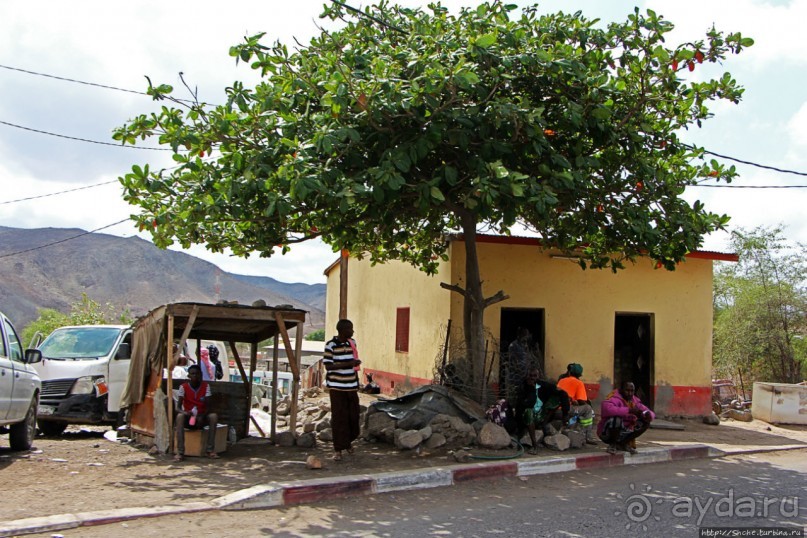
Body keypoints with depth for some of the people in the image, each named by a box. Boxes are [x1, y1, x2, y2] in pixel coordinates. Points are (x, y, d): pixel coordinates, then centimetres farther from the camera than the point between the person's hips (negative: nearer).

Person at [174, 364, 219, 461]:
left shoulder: (206, 386, -4)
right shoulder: (183, 387, -7)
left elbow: (207, 406, -10)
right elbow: (178, 407, -14)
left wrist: (201, 416, -31)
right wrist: (184, 412, -37)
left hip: (201, 418, 1)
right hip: (188, 418, -1)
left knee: (214, 416, -30)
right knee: (180, 416, -34)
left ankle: (210, 450, -25)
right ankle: (180, 452, -36)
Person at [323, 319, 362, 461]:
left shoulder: (352, 342, 9)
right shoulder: (331, 345, -10)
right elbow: (328, 366, -14)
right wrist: (348, 364, -21)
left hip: (351, 386, 5)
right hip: (337, 387, -5)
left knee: (353, 416, 9)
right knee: (339, 417, -2)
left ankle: (348, 440, 33)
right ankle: (338, 449, 7)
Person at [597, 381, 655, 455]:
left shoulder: (634, 401, 4)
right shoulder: (614, 398, -19)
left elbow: (652, 414, 5)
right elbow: (606, 409, -42)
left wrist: (648, 415, -22)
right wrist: (629, 410, -39)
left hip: (623, 433, 7)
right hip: (607, 433, -7)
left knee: (646, 422, -3)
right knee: (616, 419, -36)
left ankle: (623, 444, 6)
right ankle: (612, 445, -9)